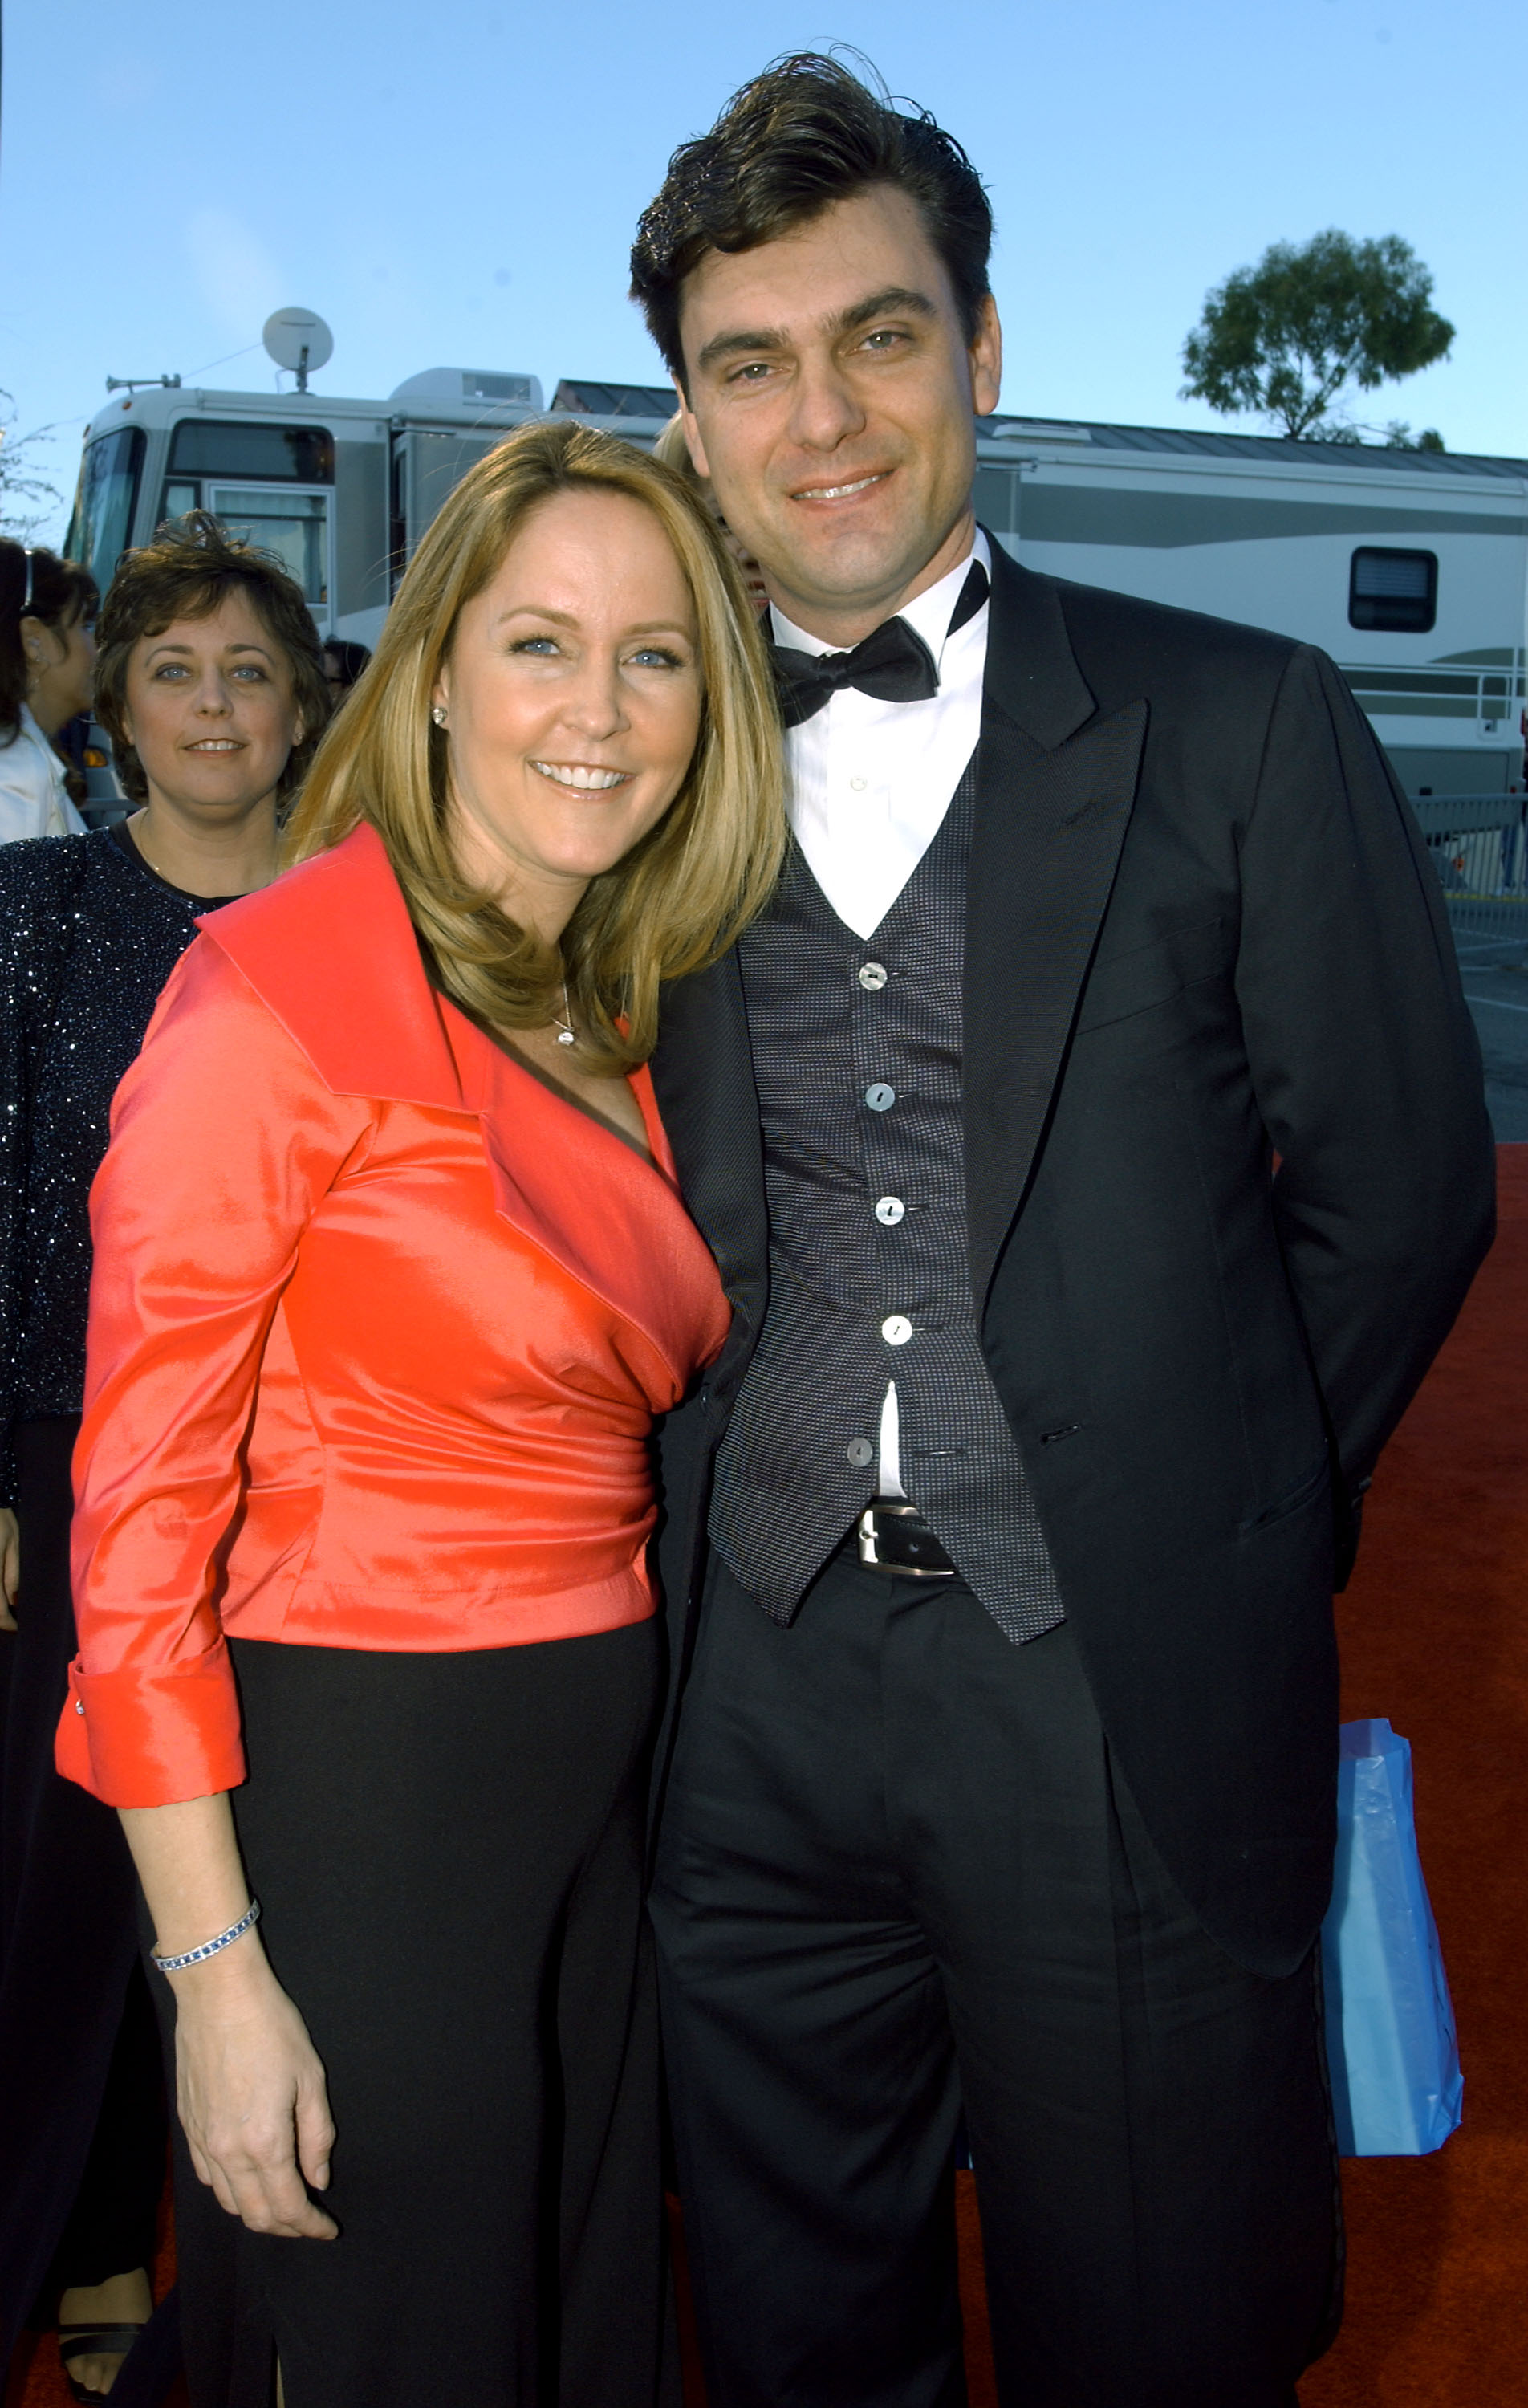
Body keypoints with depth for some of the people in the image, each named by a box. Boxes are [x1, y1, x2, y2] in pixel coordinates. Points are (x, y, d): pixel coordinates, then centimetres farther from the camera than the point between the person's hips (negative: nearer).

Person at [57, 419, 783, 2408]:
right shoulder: (281, 985, -16)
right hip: (360, 1783, -7)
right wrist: (214, 1966, -16)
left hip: (604, 1775, 7)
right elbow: (141, 1500, -16)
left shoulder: (616, 1013, 7)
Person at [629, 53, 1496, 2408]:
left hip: (1130, 1688, -2)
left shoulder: (1242, 728, -2)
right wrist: (724, 1511, 3)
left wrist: (1203, 1516, 4)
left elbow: (1399, 1189, 1)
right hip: (756, 1680, 3)